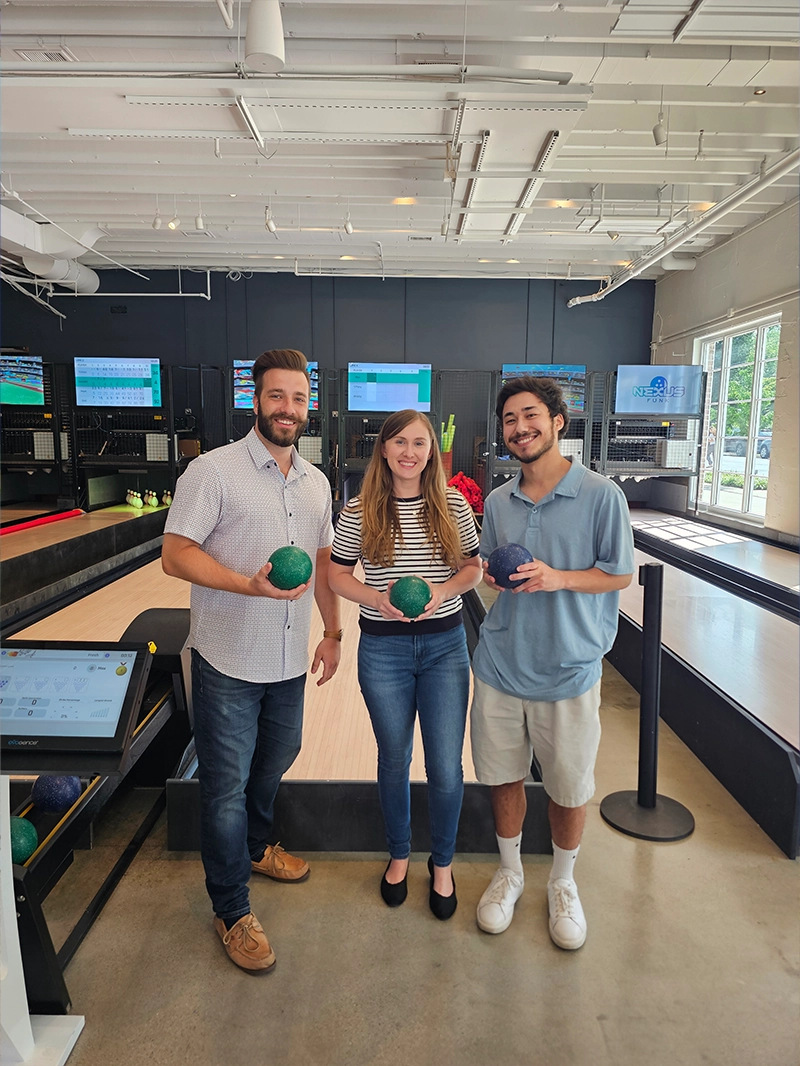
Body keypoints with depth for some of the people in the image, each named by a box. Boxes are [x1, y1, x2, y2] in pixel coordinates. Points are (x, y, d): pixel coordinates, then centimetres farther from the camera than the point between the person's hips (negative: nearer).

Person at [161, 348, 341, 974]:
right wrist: (250, 584, -27)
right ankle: (232, 912, 26)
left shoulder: (316, 482, 7)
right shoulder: (214, 471, -13)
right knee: (226, 788, 6)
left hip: (289, 662, 6)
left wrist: (333, 631, 14)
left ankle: (255, 847, 52)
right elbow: (176, 554, -16)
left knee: (277, 759, 24)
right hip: (228, 663, -6)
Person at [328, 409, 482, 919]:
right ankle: (399, 855, 41)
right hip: (384, 651, 0)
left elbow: (474, 567, 5)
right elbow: (337, 574, 1)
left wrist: (442, 591, -14)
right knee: (394, 761, 16)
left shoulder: (454, 505, -3)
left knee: (446, 769, 5)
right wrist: (377, 598, -16)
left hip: (445, 646, 1)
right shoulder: (359, 512, -5)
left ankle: (443, 863, 33)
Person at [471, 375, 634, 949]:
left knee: (569, 789, 12)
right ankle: (509, 871, 40)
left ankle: (563, 882, 39)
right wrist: (493, 575, -6)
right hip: (501, 663, 4)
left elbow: (620, 574, -4)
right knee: (504, 775, 15)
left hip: (569, 669, -3)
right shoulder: (498, 501, 5)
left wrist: (558, 578, -19)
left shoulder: (601, 495, -9)